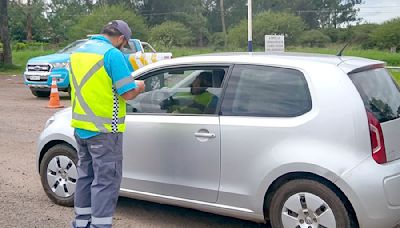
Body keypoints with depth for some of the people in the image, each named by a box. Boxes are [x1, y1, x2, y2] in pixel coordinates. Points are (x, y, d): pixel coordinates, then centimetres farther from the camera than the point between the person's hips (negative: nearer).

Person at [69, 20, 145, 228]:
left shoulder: (78, 52, 11)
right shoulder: (113, 54, -14)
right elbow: (128, 93, -17)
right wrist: (139, 86, 3)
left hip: (80, 127, 8)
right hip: (104, 130, -8)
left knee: (85, 175, 19)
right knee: (106, 180, -1)